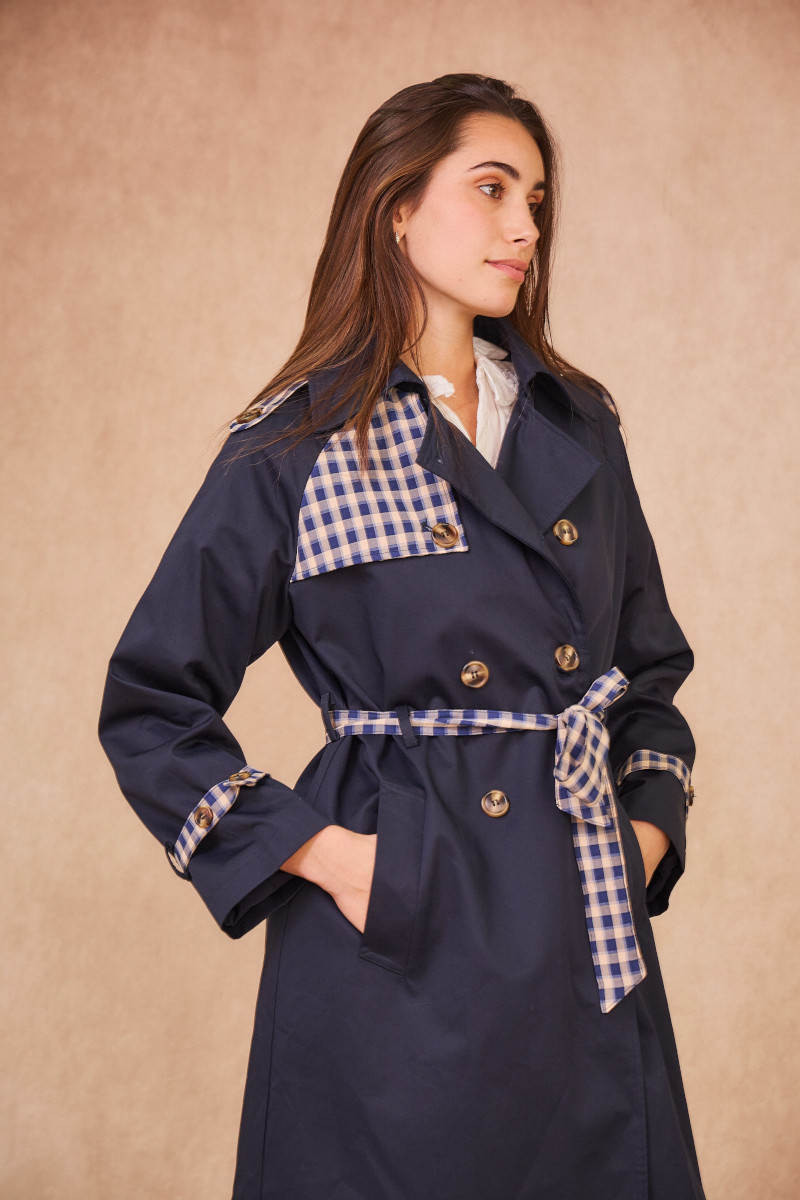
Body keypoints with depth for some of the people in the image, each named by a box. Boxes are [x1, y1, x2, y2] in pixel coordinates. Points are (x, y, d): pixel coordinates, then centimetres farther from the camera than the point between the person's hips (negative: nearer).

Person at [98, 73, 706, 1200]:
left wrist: (649, 822, 2)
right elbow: (151, 707, -3)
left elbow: (651, 665, 17)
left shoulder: (579, 427, 7)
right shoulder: (293, 451, -7)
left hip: (588, 929, 5)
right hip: (403, 937, -4)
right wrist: (319, 850, -10)